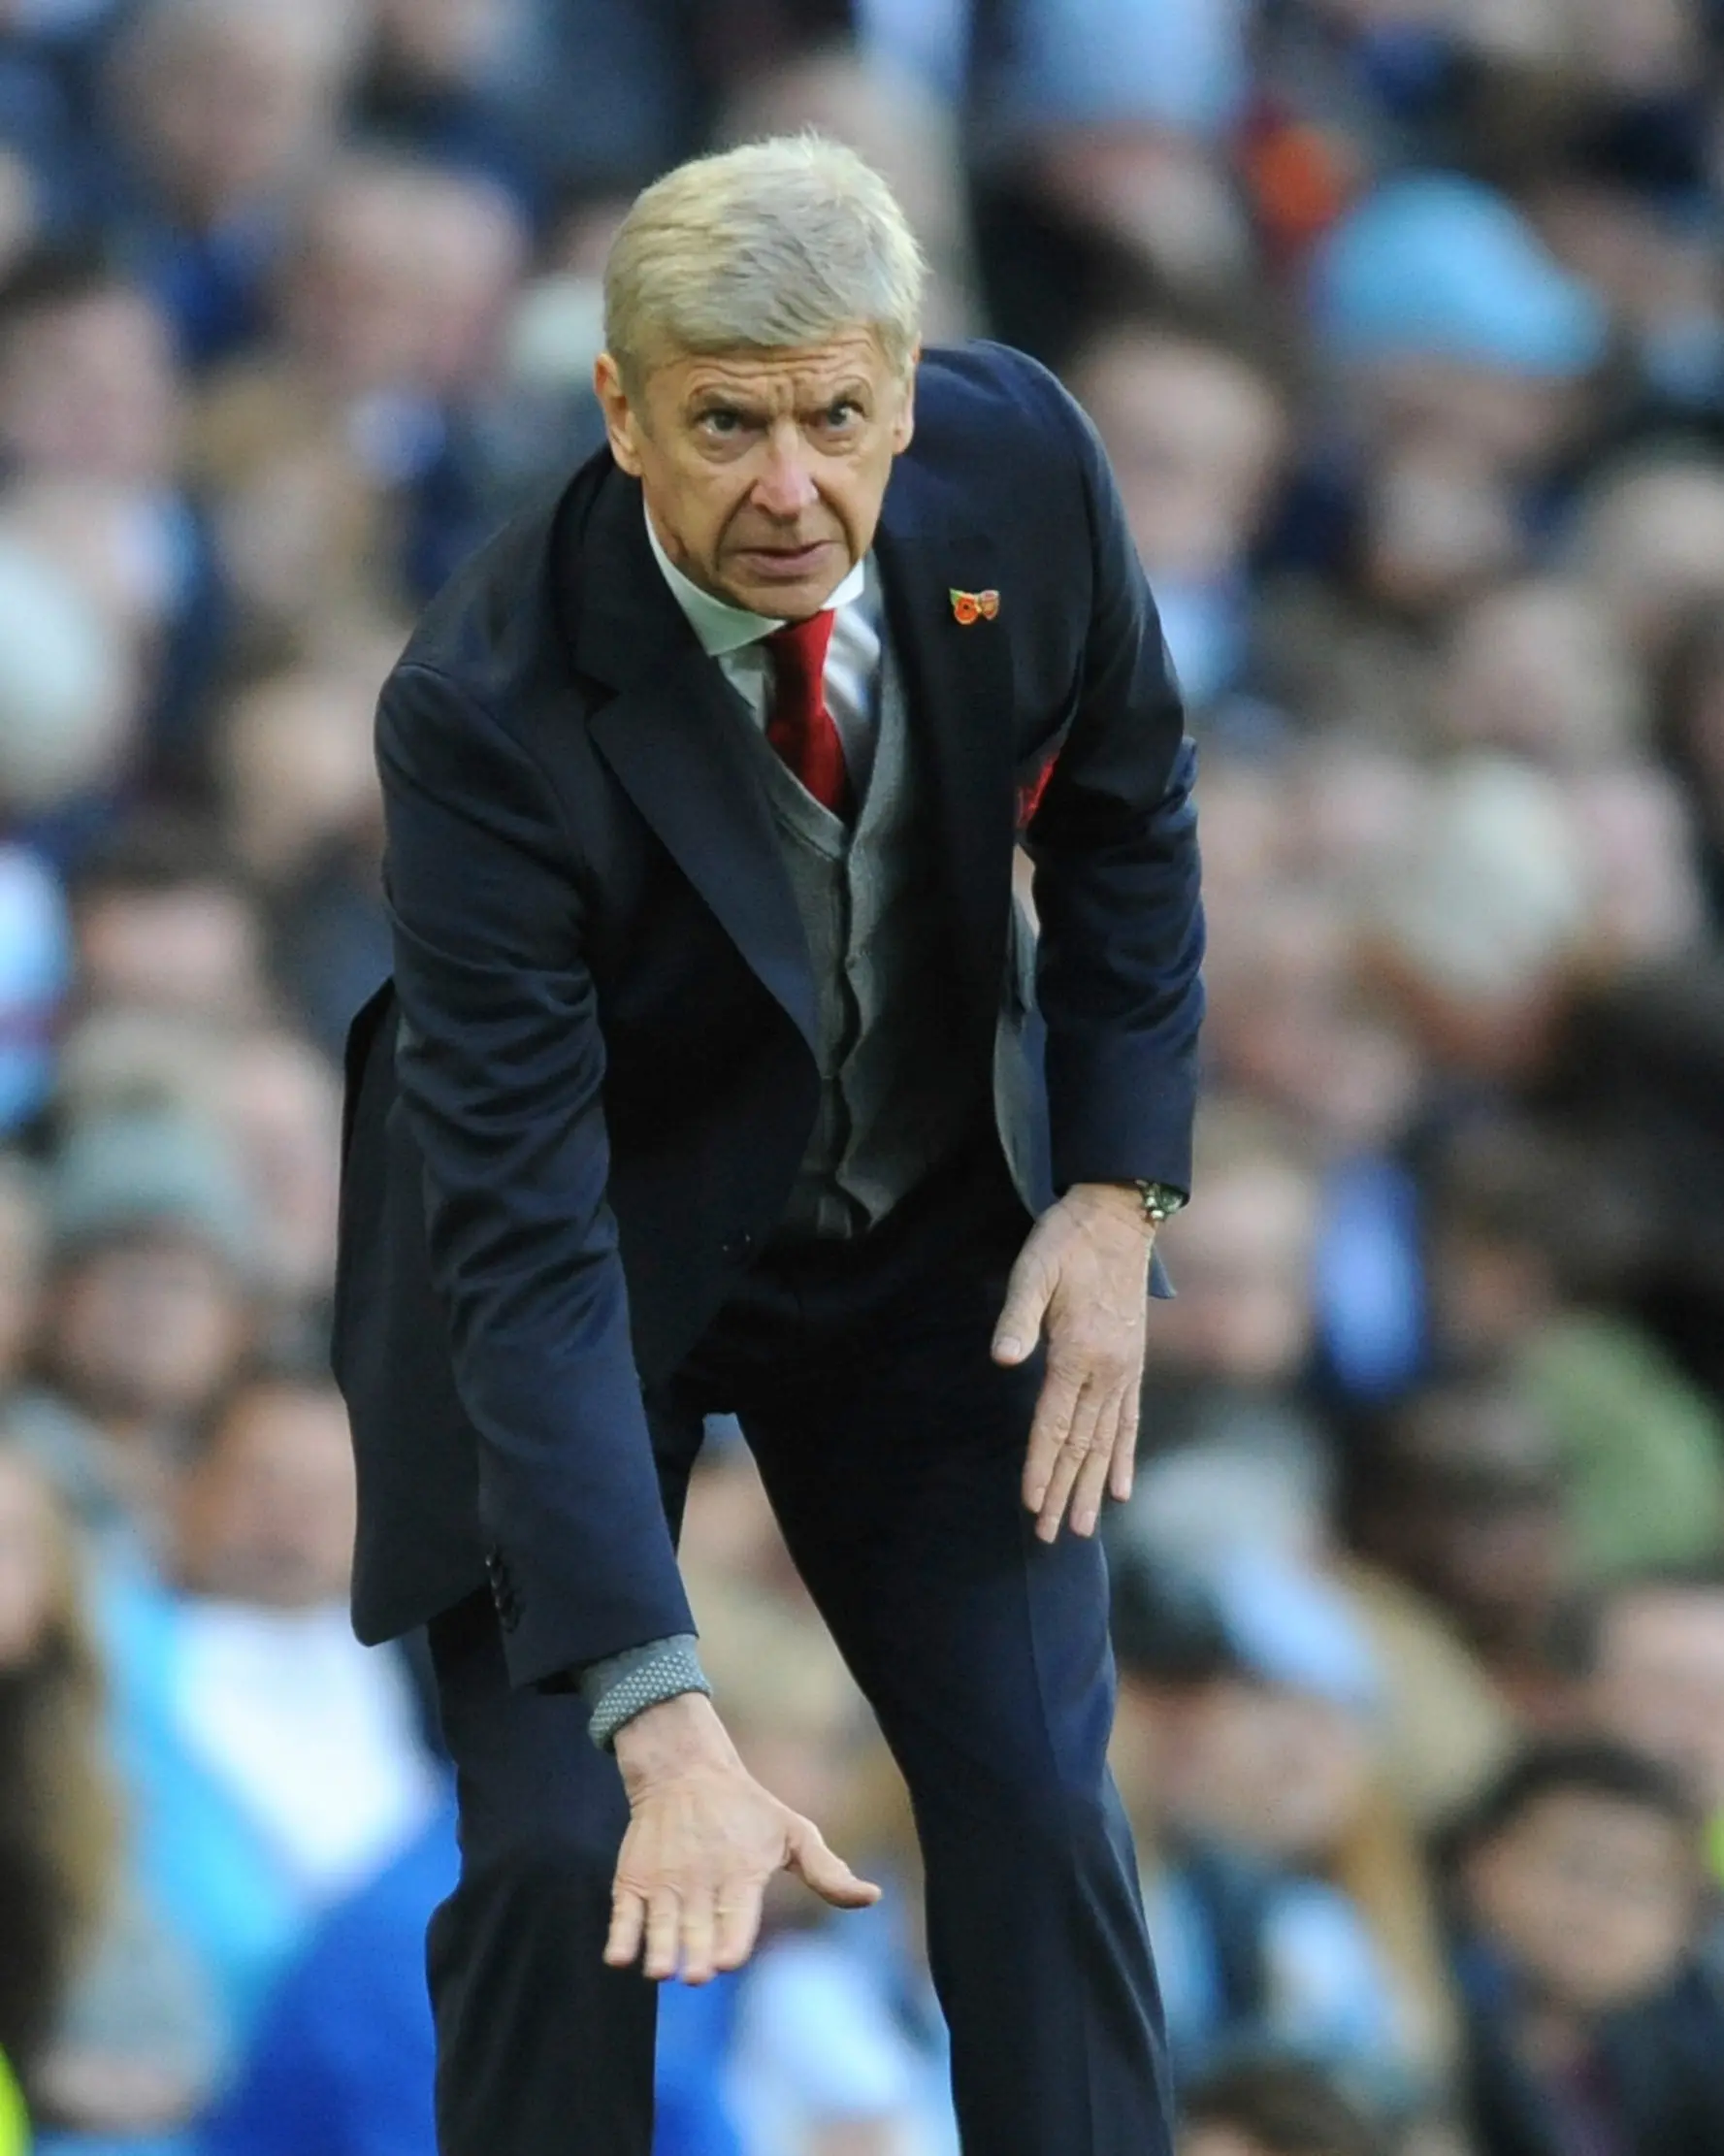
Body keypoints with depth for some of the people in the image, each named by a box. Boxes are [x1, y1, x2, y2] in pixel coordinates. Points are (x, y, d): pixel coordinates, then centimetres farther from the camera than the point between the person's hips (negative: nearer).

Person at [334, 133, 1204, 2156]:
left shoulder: (1017, 463, -22)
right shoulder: (492, 711, -34)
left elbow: (1123, 808, 1)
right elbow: (523, 1245, -37)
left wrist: (1113, 1198, -8)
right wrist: (669, 1726, -44)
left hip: (932, 1228, 3)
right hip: (605, 1252, -3)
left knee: (1039, 1803, -3)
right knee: (561, 1862, -12)